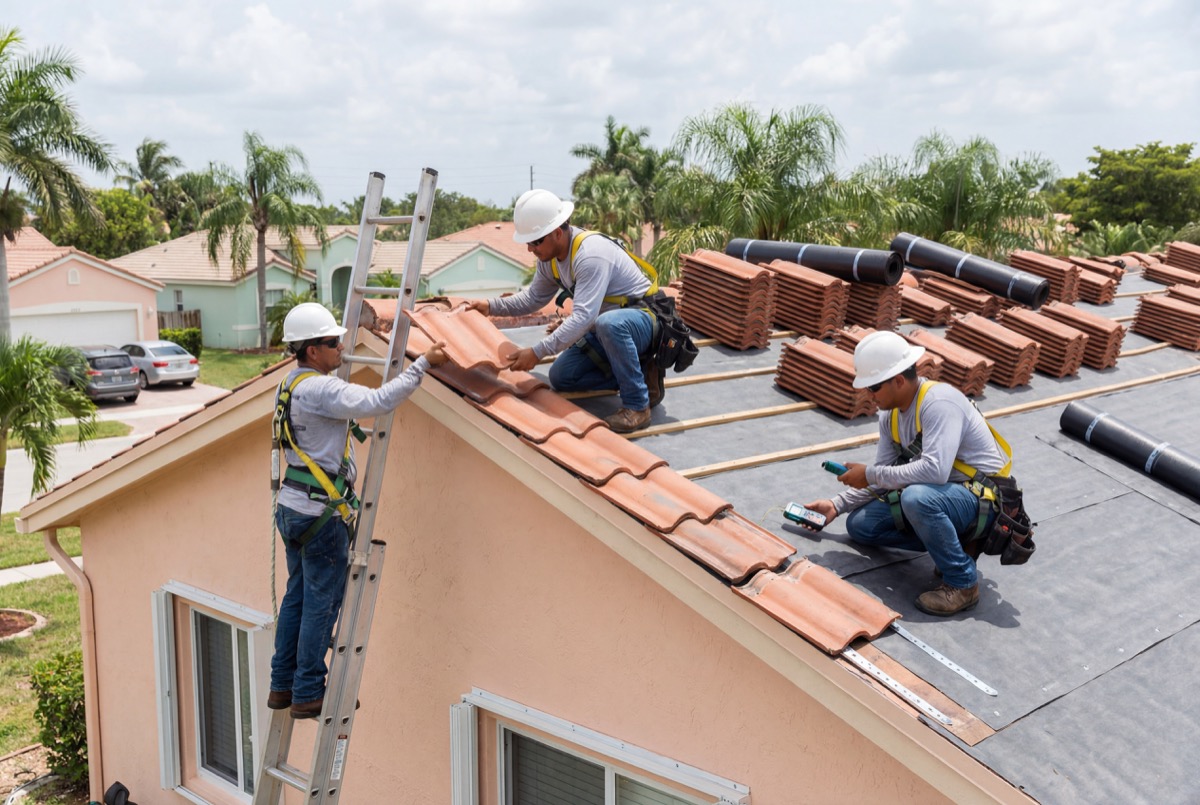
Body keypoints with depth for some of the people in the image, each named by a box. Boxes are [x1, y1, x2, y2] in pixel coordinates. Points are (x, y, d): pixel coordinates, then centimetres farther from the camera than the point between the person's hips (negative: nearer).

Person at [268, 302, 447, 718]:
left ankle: (282, 686, 26)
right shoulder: (320, 389, -21)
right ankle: (308, 694, 10)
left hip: (291, 507, 10)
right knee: (322, 602, 1)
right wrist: (423, 363, -26)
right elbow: (379, 401, -31)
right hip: (320, 513, -10)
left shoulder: (289, 385, 11)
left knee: (297, 596, 17)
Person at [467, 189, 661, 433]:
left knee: (610, 323, -42)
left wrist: (537, 352, -39)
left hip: (643, 318, -9)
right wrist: (492, 306, 3)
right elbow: (535, 297, 14)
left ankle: (637, 406, -24)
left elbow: (583, 317, -38)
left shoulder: (590, 254, -31)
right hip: (606, 330, 9)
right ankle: (638, 374, 9)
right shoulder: (549, 256, -2)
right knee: (560, 377, 1)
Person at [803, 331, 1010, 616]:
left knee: (917, 497, -38)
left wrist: (871, 474, -26)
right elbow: (883, 475, 11)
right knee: (859, 524, 0)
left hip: (981, 499, -9)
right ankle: (951, 544, 7)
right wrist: (837, 506, 2)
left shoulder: (938, 401, -25)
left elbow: (935, 470, -37)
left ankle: (962, 583, -17)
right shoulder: (890, 415, 3)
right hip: (934, 495, 9)